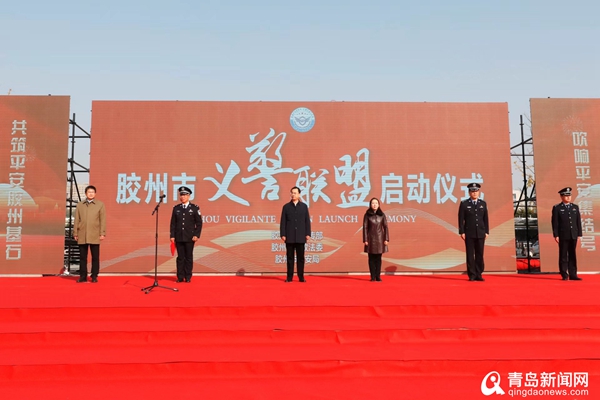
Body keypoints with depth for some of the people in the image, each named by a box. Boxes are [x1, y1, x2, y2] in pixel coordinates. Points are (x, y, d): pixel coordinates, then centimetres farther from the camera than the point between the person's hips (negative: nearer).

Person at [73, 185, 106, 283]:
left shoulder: (100, 204, 5)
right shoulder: (79, 205, 11)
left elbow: (103, 220, 1)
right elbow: (77, 220, 9)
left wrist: (102, 233, -5)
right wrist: (75, 233, 5)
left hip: (94, 236, -2)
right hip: (82, 235, 2)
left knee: (95, 257, 2)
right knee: (82, 257, 5)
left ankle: (94, 276, 9)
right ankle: (83, 276, 12)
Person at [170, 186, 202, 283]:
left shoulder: (195, 208, 1)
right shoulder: (176, 208, 9)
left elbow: (199, 223, 0)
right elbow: (173, 223, 9)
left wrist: (196, 235, -8)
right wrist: (172, 236, 1)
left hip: (190, 238, -2)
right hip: (179, 237, 2)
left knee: (189, 257, 2)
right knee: (180, 257, 4)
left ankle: (188, 277, 9)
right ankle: (180, 277, 9)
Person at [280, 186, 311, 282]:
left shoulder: (304, 206, 8)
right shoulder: (286, 206, 6)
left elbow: (307, 221, 6)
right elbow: (283, 222, 3)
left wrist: (308, 234, -2)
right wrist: (283, 234, -5)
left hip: (301, 236, 0)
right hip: (290, 236, 0)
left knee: (300, 257, 3)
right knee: (290, 257, 3)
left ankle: (301, 277, 8)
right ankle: (289, 277, 7)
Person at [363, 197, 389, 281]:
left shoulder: (382, 215, 2)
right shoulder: (367, 215, -2)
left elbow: (385, 227, 4)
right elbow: (365, 227, -1)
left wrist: (386, 239, -2)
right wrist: (365, 240, -6)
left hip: (380, 239, 1)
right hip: (371, 238, -1)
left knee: (378, 258, 4)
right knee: (372, 258, 1)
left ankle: (378, 276, 8)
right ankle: (373, 277, 6)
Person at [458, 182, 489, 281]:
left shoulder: (483, 204, 10)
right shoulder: (464, 204, 1)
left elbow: (485, 218, 10)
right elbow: (461, 219, -1)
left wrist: (487, 232, 5)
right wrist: (462, 232, -7)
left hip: (480, 233, 3)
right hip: (469, 233, -3)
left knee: (480, 254, 3)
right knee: (470, 255, -1)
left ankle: (478, 275, 9)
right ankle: (472, 275, 4)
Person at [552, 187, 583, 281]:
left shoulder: (575, 207, 12)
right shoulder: (557, 208, 0)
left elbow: (578, 221, 11)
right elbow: (555, 223, -4)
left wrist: (579, 234, 5)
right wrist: (556, 235, -10)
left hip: (573, 235, 4)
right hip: (563, 236, -4)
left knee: (572, 255, 6)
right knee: (563, 255, 1)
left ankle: (573, 274, 9)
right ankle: (564, 275, 5)